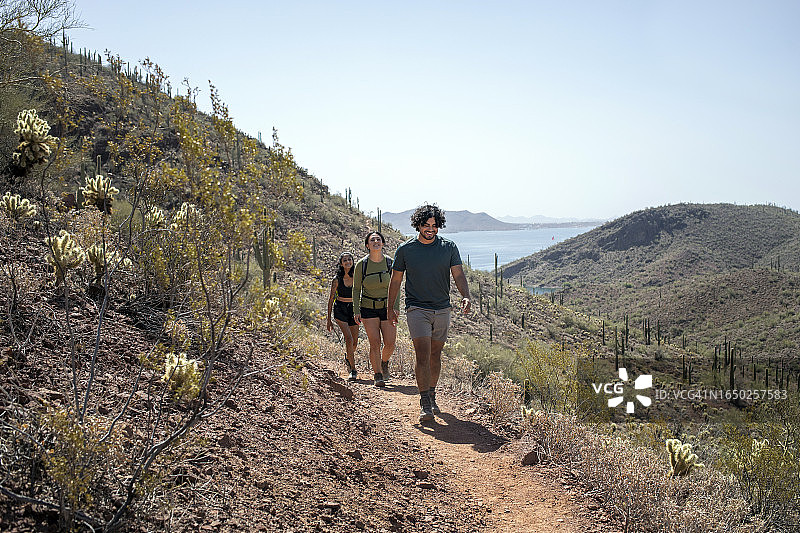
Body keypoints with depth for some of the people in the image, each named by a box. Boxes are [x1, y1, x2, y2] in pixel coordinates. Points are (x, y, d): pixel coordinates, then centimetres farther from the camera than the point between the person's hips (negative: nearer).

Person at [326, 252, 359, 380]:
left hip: (353, 308, 3)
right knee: (349, 339, -18)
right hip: (340, 309, -3)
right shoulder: (337, 279, -6)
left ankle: (347, 357, 40)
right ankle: (353, 369, -9)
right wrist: (329, 319, 1)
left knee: (355, 342, 7)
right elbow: (331, 299, 1)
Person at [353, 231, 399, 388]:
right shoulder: (361, 265, -5)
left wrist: (396, 310, -6)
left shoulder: (390, 263, -3)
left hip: (387, 307, 1)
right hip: (368, 308, -1)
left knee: (390, 344, -5)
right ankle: (378, 376, 2)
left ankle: (384, 361, 27)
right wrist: (356, 311, -4)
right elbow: (356, 289, 3)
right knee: (374, 343, -9)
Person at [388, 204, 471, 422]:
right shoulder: (405, 249, -1)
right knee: (422, 354, -13)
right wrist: (390, 308, 11)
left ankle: (432, 396, 26)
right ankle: (425, 404, -11)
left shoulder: (449, 247, 2)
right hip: (417, 309, -2)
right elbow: (395, 280, 8)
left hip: (442, 310, 3)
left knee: (435, 355, 11)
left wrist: (466, 296, -21)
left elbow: (459, 275, -2)